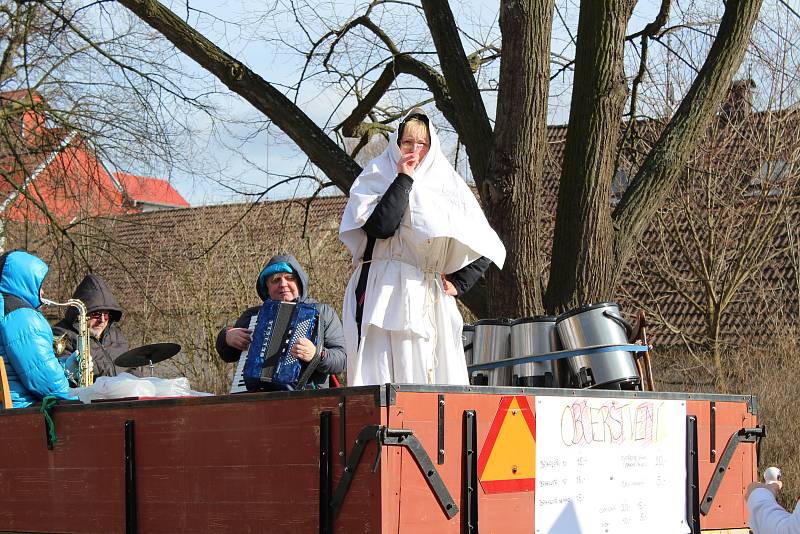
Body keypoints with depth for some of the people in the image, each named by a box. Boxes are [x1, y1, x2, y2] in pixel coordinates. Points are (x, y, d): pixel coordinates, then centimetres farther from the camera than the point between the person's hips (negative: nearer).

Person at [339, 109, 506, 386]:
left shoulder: (447, 185, 17)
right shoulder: (376, 178, 7)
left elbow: (485, 248, 19)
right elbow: (379, 227, -14)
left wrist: (458, 284, 9)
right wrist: (404, 180, -7)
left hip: (430, 300, 4)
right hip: (384, 297, -3)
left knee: (434, 378, -5)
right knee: (382, 377, -14)